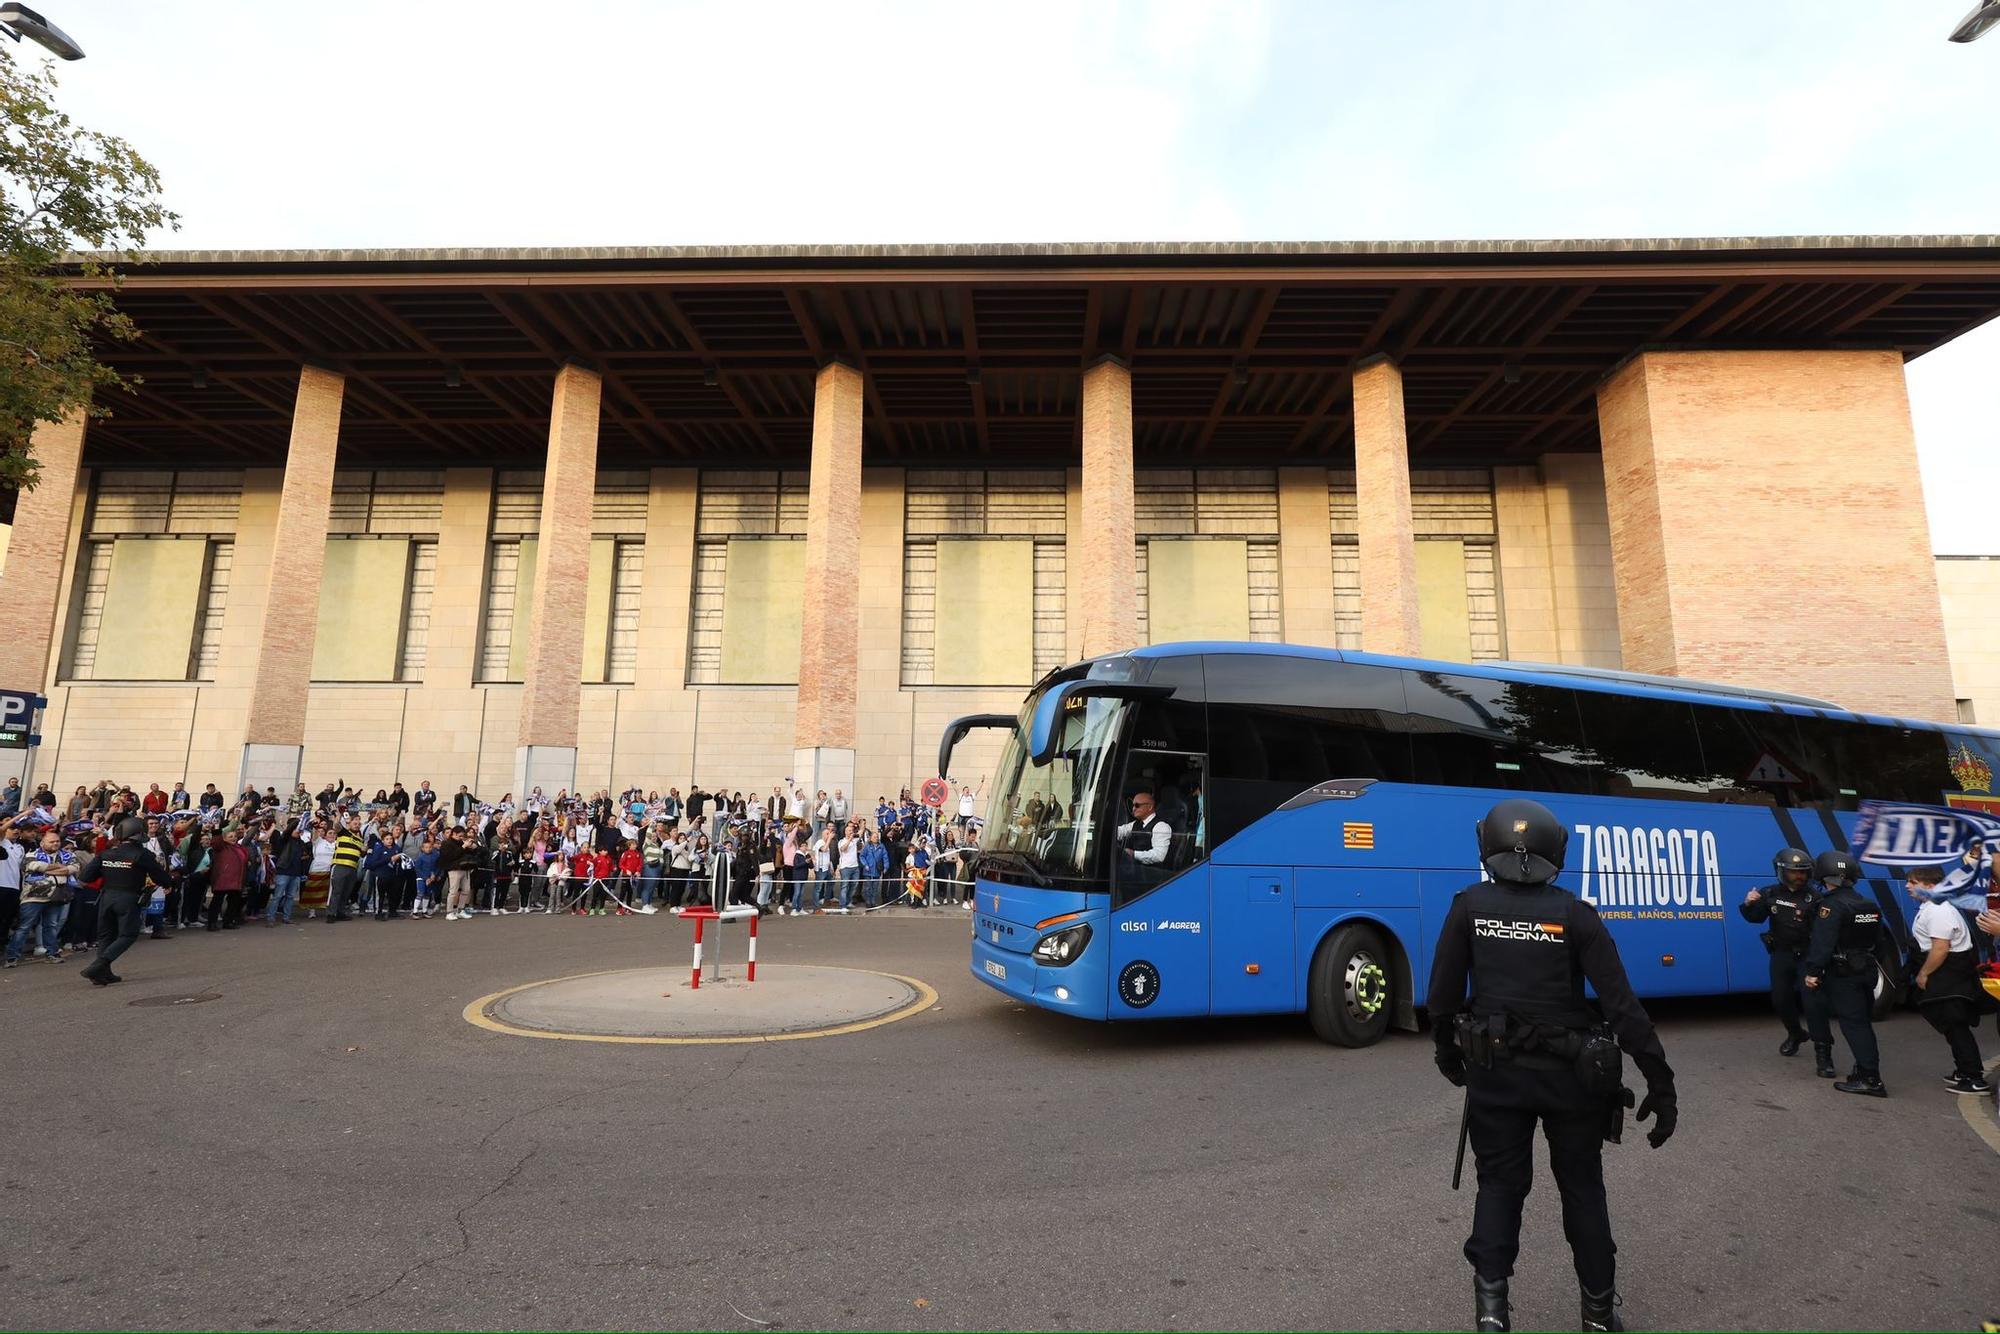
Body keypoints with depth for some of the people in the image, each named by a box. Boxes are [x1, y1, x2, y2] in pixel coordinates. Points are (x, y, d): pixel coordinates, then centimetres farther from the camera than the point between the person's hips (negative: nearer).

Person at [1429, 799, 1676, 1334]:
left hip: (1494, 1071, 0)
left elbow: (1443, 994, -3)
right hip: (1569, 1073, 0)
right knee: (1582, 1186, 20)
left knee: (1500, 1183, 14)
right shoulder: (1574, 914, -9)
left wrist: (1448, 1054, 13)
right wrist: (1661, 1084, -5)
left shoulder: (1469, 907, -7)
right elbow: (1623, 1006, -11)